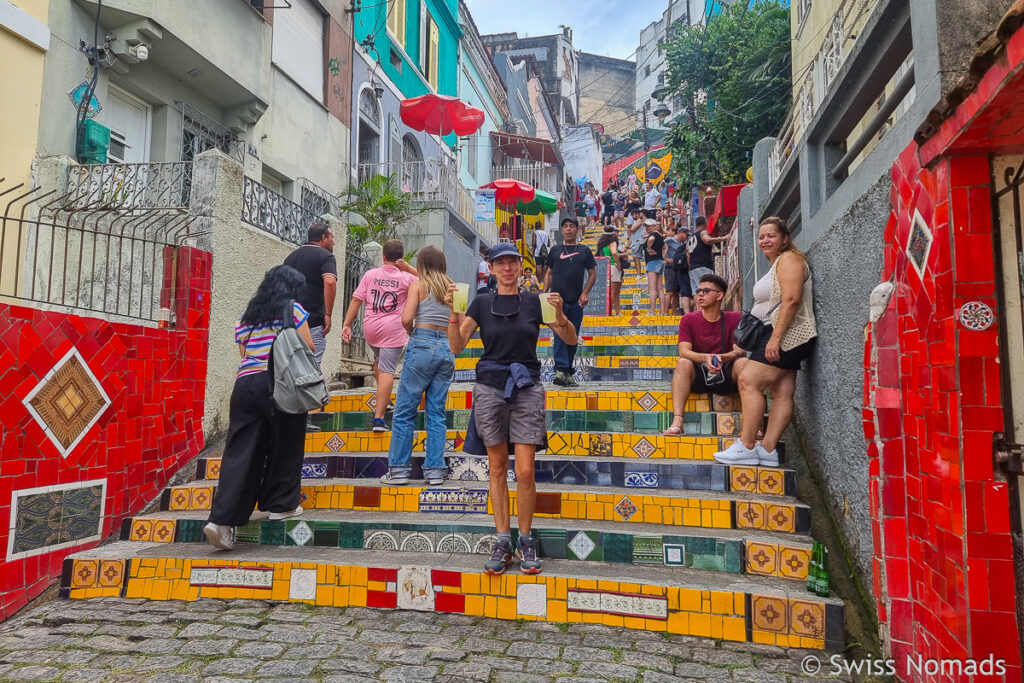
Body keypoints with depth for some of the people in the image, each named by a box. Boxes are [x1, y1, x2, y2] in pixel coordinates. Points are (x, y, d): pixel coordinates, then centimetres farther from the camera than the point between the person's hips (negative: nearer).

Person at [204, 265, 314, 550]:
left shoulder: (246, 317, 21)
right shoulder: (293, 309, 5)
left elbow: (244, 354, 16)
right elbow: (307, 350, 0)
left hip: (244, 385, 5)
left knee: (240, 452, 3)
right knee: (285, 446, 10)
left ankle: (221, 519, -3)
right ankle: (280, 505, 20)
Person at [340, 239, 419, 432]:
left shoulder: (370, 274, 5)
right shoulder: (406, 278, -1)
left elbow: (356, 300, 2)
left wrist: (347, 325, 5)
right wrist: (409, 268, 2)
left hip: (370, 328, 3)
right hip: (393, 330, -3)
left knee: (379, 361, 28)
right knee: (387, 371, -5)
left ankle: (381, 403, 34)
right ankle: (378, 417, -11)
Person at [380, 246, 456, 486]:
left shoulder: (418, 285, 0)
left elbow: (406, 318, -11)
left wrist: (412, 333, 7)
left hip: (423, 345, -4)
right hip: (447, 349, 5)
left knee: (404, 412, 3)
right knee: (437, 413, 8)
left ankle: (399, 469, 6)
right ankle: (435, 470, 8)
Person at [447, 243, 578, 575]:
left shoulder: (535, 301, 5)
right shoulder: (482, 303, 5)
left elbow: (570, 340, 1)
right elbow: (457, 346, -2)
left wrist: (559, 314, -17)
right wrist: (454, 314, -17)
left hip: (527, 388, 0)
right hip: (490, 387, 1)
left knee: (525, 471, -4)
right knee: (497, 467, 7)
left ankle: (526, 540, 15)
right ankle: (503, 540, 18)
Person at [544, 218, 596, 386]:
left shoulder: (584, 251, 9)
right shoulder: (555, 250, 11)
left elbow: (592, 274, 9)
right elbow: (549, 273, 15)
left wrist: (585, 293, -4)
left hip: (576, 302, 1)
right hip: (557, 299, -1)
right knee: (560, 334, -12)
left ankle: (568, 373, 15)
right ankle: (560, 369, -18)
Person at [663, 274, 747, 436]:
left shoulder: (734, 318, 2)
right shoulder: (689, 319, 2)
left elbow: (741, 351, -10)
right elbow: (684, 351, -10)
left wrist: (721, 358, -32)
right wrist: (705, 358, -31)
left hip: (726, 375, 0)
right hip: (698, 375, 0)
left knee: (743, 362, -28)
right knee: (683, 363, -30)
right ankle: (677, 421, -40)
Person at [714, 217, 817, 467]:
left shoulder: (788, 259, -7)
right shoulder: (777, 264, 24)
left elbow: (792, 299, -19)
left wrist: (775, 338, -24)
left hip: (786, 335, -10)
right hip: (781, 338, 10)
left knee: (748, 380, -16)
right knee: (782, 392, 3)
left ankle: (747, 447, -16)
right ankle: (768, 450, 1)